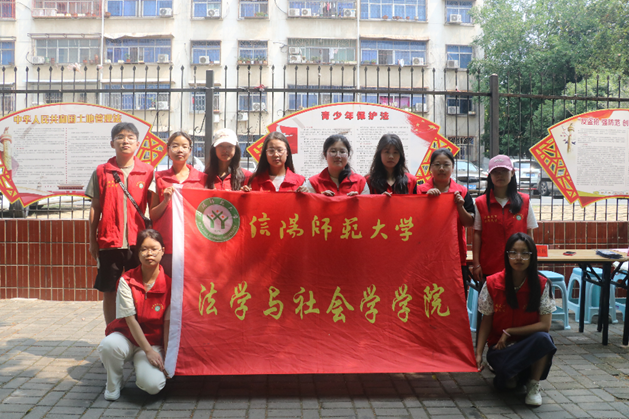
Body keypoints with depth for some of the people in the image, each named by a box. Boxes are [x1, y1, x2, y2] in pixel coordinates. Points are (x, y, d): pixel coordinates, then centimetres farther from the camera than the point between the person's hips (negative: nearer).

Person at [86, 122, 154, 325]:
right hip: (109, 241, 1)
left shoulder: (148, 172, 5)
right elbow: (95, 208, 8)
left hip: (138, 240, 0)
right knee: (108, 292, 8)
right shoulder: (102, 172, 5)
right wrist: (92, 240, 6)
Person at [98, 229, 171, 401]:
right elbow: (130, 320, -13)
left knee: (153, 385, -25)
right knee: (108, 345, -36)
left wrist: (167, 356, -13)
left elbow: (168, 323, -8)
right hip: (127, 336, 0)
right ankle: (114, 383, -4)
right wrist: (148, 351, -19)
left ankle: (142, 367, 13)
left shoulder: (169, 284, -9)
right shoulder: (127, 281, -10)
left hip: (154, 341, 0)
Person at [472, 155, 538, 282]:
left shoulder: (524, 201, 5)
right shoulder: (481, 203, 1)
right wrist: (476, 264, -3)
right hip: (489, 267, -1)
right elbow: (477, 234, 0)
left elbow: (529, 234, 7)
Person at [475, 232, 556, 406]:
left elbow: (545, 325, -12)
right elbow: (486, 322, -1)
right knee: (506, 371, -34)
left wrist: (509, 332, -15)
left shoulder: (541, 284, -8)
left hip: (528, 343, 1)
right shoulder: (492, 283, -8)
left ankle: (533, 385, -8)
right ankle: (509, 375, 8)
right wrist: (478, 353, -11)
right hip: (499, 346, 0)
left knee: (543, 339, -35)